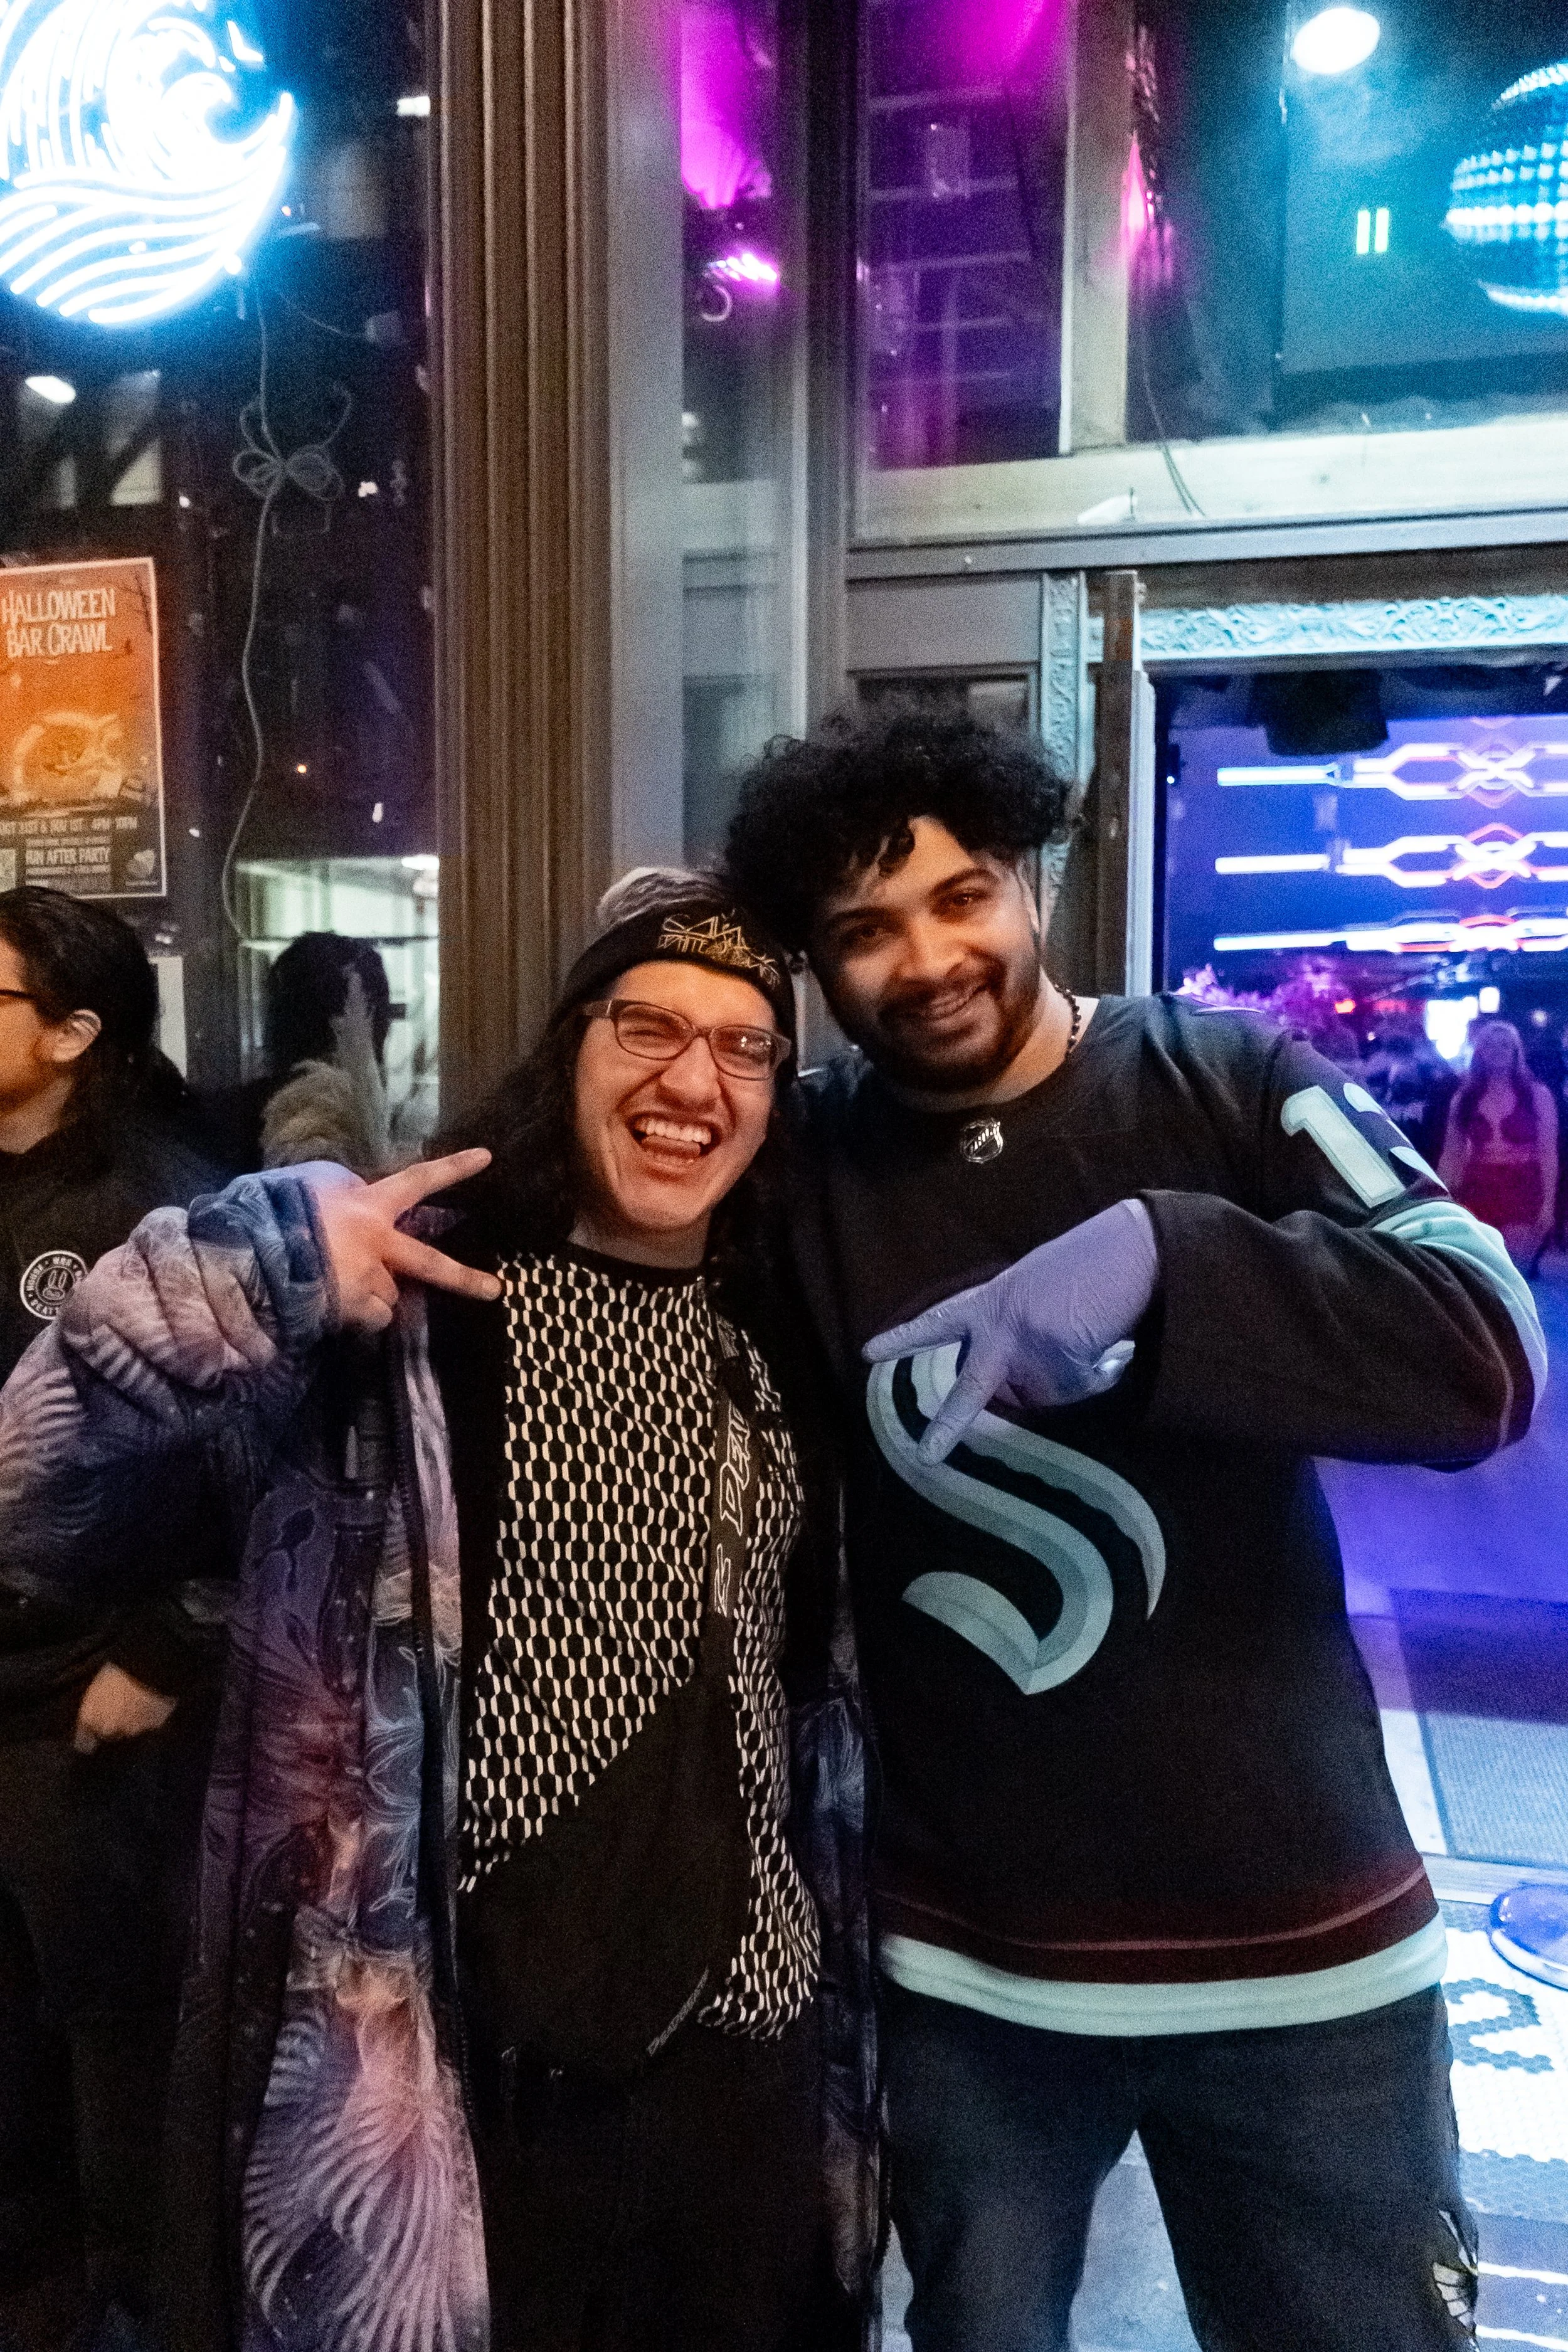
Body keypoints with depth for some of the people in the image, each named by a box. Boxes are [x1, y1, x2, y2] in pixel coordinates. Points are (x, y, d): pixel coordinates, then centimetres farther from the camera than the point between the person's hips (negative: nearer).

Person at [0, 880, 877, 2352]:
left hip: (745, 2041, 5)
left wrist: (846, 2008, 15)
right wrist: (233, 1280, -32)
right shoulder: (400, 1297, -11)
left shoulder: (784, 1341, 5)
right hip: (451, 2056, -5)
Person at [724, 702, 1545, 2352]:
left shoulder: (1228, 1087, -8)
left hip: (1292, 1944, -1)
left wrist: (1150, 1257, -32)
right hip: (956, 1966, 2)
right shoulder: (799, 1164, -3)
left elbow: (1482, 1354, -21)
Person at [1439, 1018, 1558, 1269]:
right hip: (1477, 1193, 2)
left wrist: (1548, 1203, -9)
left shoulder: (1537, 1095, 3)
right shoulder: (1464, 1098, 9)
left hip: (1523, 1194, -2)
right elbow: (1452, 1154, 10)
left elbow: (1548, 1153, -1)